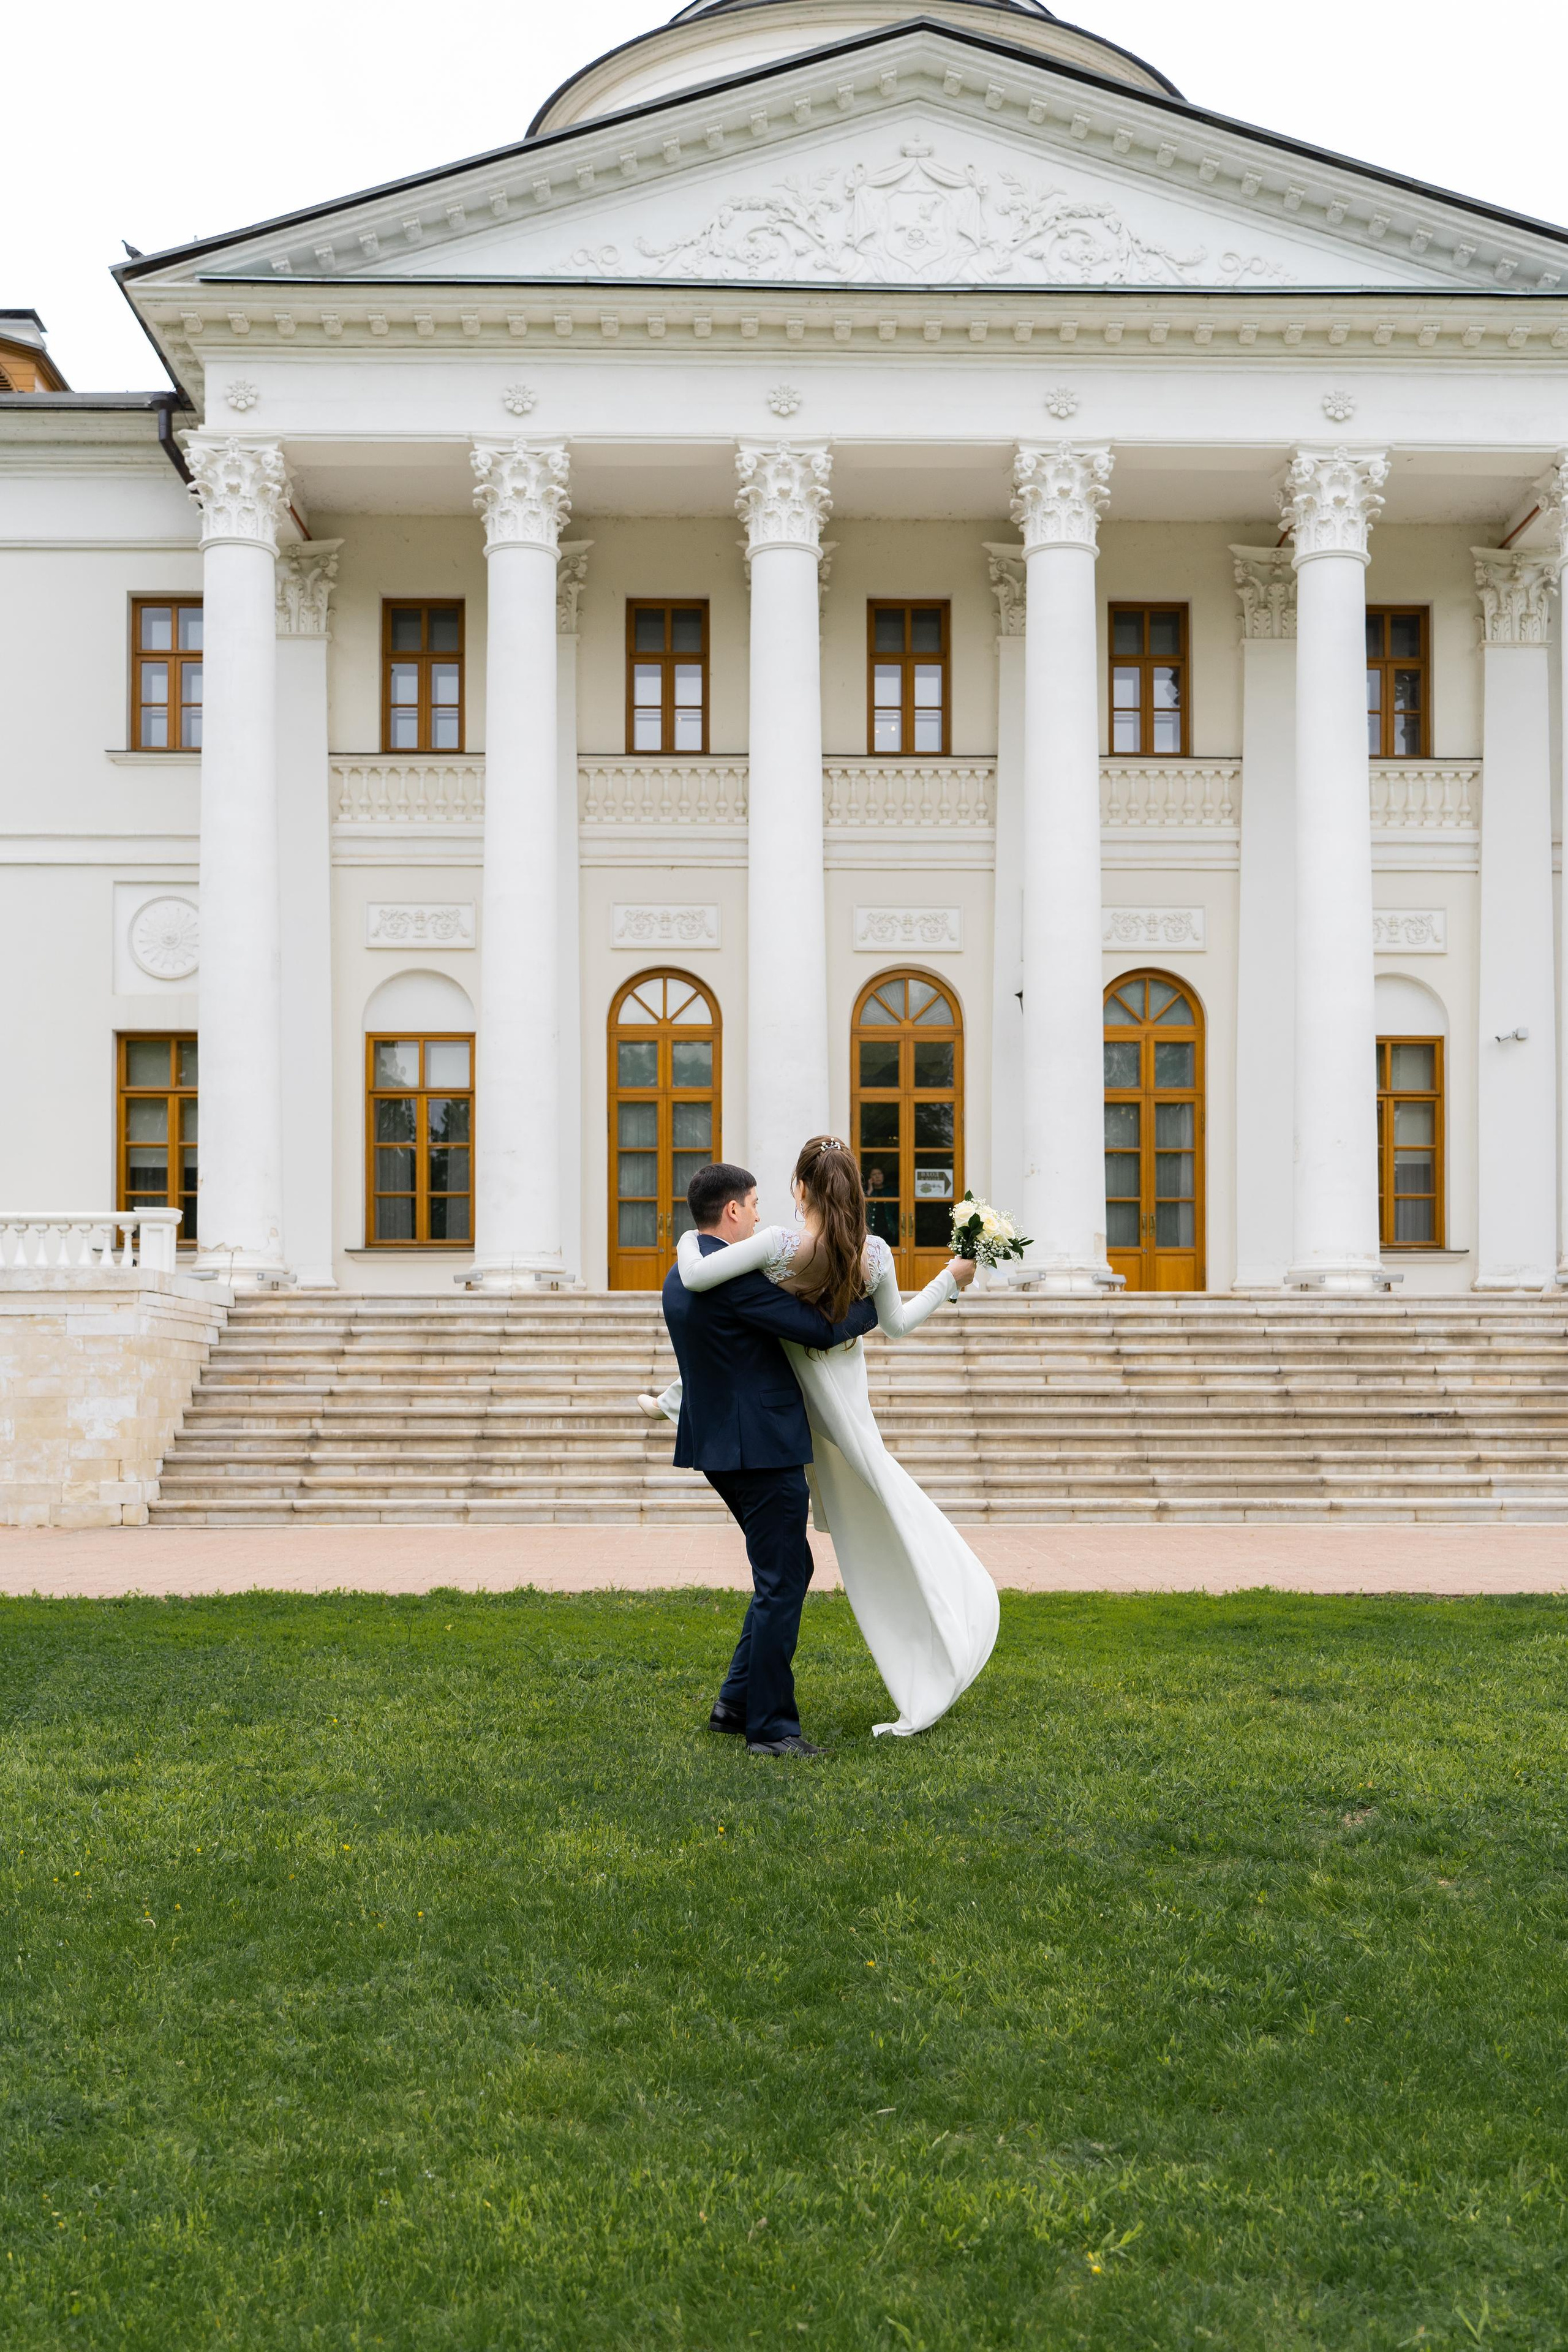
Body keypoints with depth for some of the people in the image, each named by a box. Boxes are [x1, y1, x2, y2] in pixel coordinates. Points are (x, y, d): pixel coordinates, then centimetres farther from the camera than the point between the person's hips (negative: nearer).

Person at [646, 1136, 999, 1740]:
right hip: (844, 1385, 1)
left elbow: (695, 1280, -33)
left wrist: (687, 1241, -11)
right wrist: (949, 1281, 9)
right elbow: (897, 1326, -3)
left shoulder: (779, 1245, -31)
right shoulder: (876, 1255, -18)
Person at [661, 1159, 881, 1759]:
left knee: (788, 1569, 19)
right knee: (781, 1582, -2)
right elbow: (820, 1330, -17)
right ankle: (770, 1726, 5)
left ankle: (737, 1702, 23)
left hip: (719, 1445, 10)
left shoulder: (680, 1279, 12)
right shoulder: (736, 1275, -19)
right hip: (762, 1446, -10)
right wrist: (871, 1303, 0)